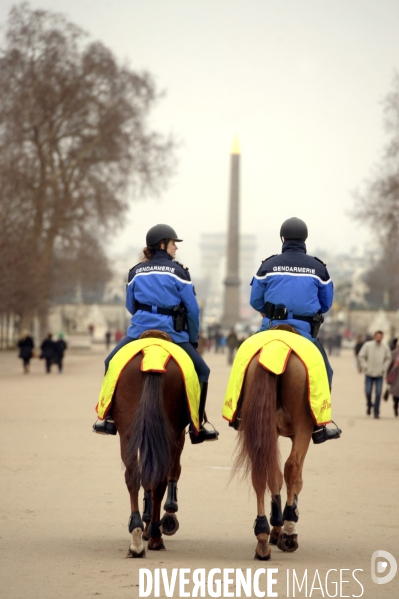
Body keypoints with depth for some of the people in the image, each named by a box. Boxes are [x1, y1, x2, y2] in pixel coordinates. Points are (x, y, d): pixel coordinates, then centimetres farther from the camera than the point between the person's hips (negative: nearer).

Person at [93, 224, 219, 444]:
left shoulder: (136, 272, 9)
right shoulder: (178, 271, -2)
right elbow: (192, 308, -1)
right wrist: (193, 339, 11)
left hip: (139, 330, 3)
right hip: (172, 333, -3)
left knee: (111, 364, 24)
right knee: (201, 371, 13)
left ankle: (110, 419, 16)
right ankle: (197, 427, 8)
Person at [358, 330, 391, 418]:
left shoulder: (385, 347, 0)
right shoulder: (368, 345, -5)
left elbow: (388, 358, 15)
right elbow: (361, 356, 2)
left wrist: (384, 368, 6)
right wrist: (364, 366, -4)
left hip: (379, 375, 1)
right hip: (369, 374, -1)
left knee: (378, 393, -4)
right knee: (368, 392, -3)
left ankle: (376, 412, 4)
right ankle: (369, 405, 27)